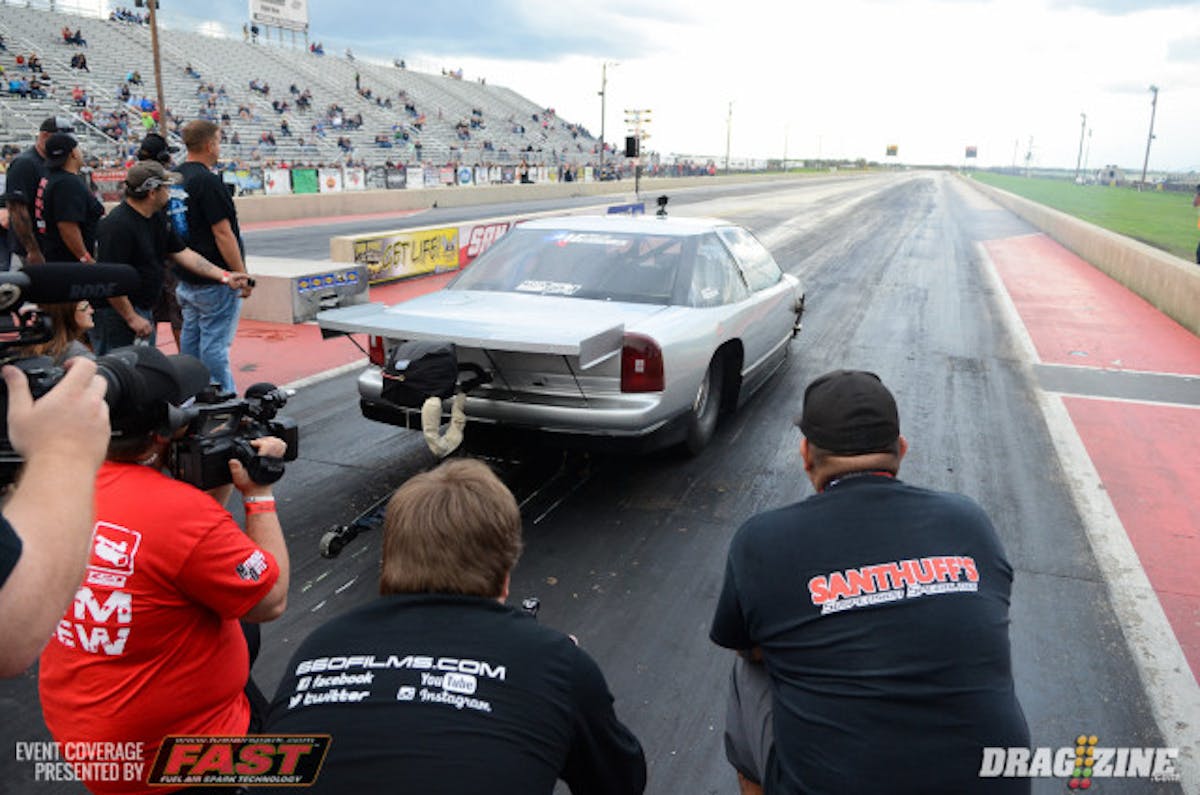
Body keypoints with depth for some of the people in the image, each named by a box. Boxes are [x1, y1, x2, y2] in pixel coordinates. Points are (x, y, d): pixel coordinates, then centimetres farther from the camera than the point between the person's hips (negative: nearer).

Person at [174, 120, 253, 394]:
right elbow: (222, 233, -20)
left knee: (190, 339, 15)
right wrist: (242, 275, -15)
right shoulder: (207, 181, -18)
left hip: (186, 277, 9)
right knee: (215, 344, -5)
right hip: (215, 282, -9)